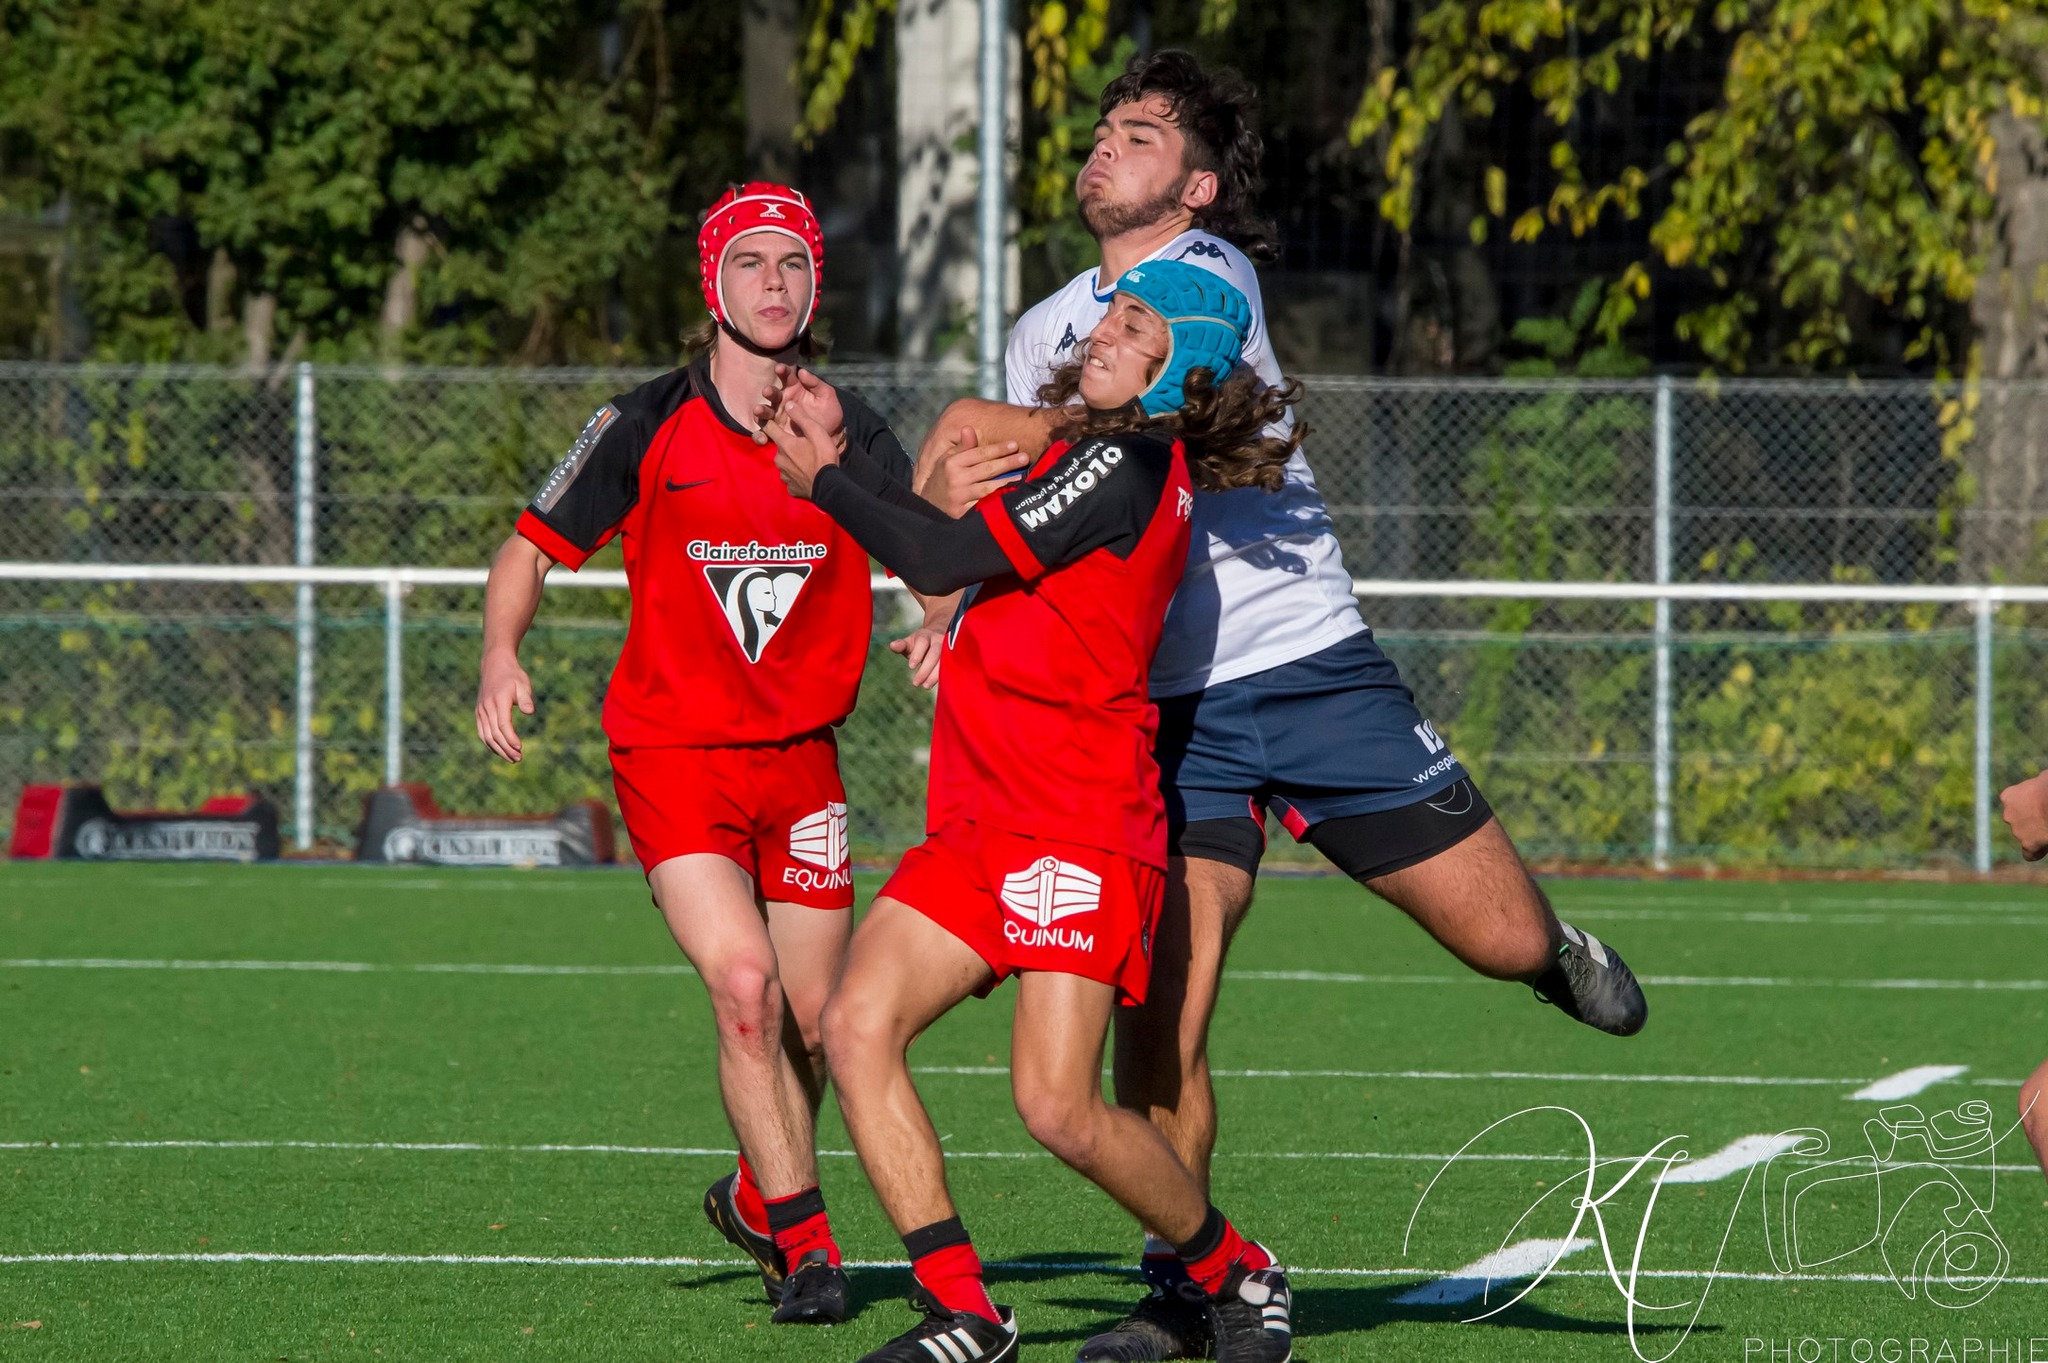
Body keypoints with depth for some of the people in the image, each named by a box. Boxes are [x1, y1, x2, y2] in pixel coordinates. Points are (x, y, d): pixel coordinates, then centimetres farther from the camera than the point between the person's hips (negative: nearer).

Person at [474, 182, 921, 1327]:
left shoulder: (853, 435, 2)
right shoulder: (648, 427, -4)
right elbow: (534, 547, 4)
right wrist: (502, 656, -14)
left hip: (802, 755, 3)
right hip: (673, 751, -3)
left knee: (814, 1020, 4)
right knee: (744, 985, -20)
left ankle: (758, 1197, 33)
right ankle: (806, 1244, -10)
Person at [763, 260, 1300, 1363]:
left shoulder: (1128, 461, -11)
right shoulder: (1091, 455, 18)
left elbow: (944, 558, -13)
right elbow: (954, 549, 26)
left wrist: (826, 481, 1)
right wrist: (842, 447, 23)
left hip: (1076, 829, -9)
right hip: (977, 820, 9)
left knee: (1059, 1109, -15)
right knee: (857, 1026, -9)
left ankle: (1236, 1274, 9)